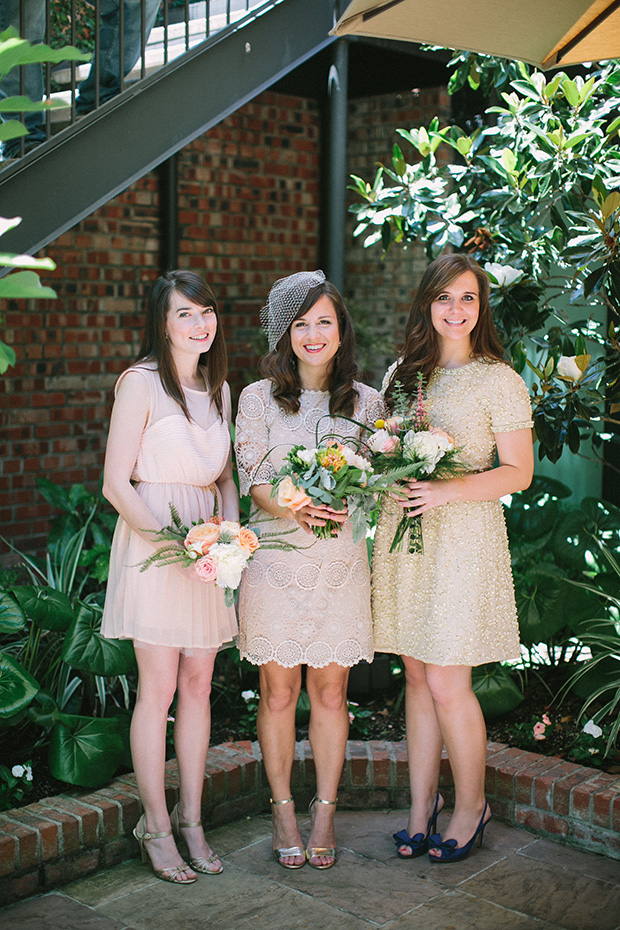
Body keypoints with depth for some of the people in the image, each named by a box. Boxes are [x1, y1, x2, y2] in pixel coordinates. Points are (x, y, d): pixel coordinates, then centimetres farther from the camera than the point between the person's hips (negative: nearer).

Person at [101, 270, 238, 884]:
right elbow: (115, 484, -11)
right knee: (158, 689, -2)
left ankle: (190, 820, 20)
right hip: (151, 539, -6)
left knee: (198, 684, 9)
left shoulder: (219, 389, 12)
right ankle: (156, 825, 12)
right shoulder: (141, 382, -8)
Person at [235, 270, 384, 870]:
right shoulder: (259, 398, 3)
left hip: (339, 560, 1)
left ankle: (324, 812, 19)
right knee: (278, 691, 5)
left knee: (330, 691, 6)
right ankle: (283, 811, 20)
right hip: (274, 556, -1)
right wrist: (295, 509, -22)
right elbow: (253, 479, -3)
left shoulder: (366, 402, 7)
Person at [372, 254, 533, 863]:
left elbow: (518, 473, -5)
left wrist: (446, 491, -18)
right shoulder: (401, 373, 12)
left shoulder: (498, 380, -4)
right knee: (417, 677, 10)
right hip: (403, 537, 5)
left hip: (463, 538, -5)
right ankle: (422, 804, 22)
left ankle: (471, 806, 17)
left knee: (447, 685, -3)